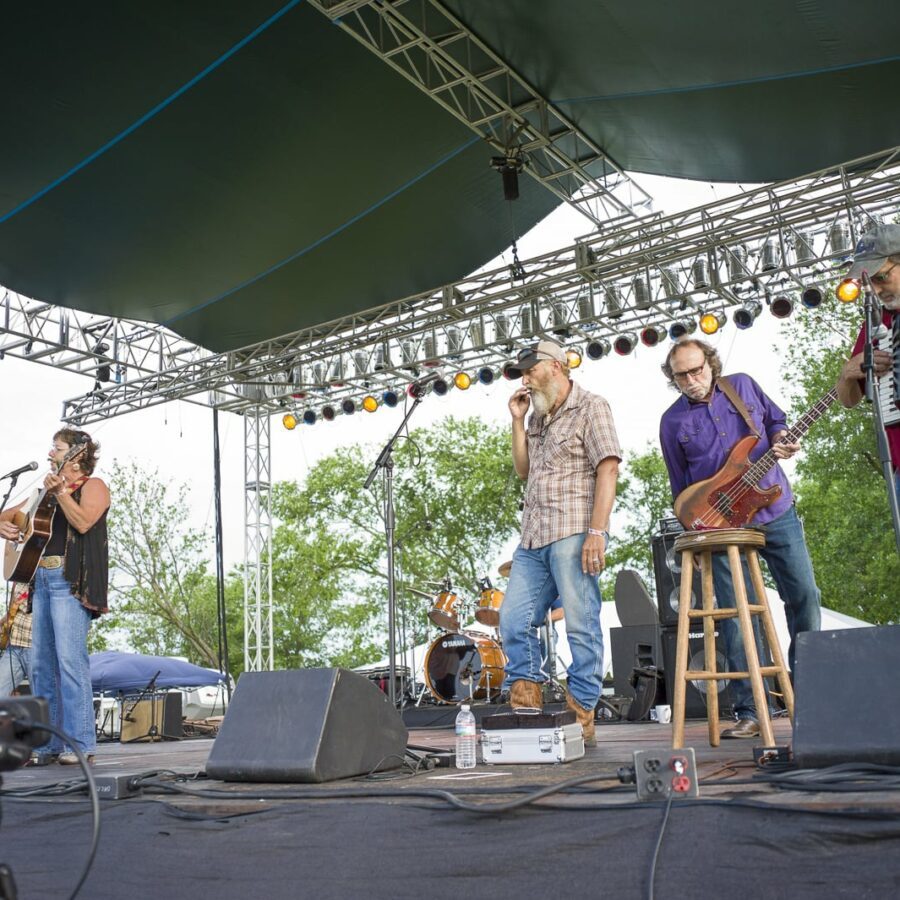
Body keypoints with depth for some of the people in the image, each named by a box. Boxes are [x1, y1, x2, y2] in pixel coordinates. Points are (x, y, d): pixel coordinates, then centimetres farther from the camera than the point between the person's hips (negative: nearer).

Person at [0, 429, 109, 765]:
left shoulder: (92, 485, 2)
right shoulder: (47, 491, 24)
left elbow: (83, 523, -15)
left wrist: (60, 492, -20)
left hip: (71, 581, -8)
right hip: (41, 578, 8)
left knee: (70, 659, -14)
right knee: (41, 664, 5)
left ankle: (79, 744, -12)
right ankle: (47, 744, 10)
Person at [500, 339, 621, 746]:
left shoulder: (590, 407, 0)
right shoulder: (539, 418, 22)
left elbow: (607, 469, -9)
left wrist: (597, 532, -19)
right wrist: (517, 421, 12)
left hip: (572, 533, -8)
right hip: (533, 537, 8)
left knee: (582, 627, -4)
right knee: (513, 620, 5)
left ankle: (581, 721, 2)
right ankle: (526, 715, 14)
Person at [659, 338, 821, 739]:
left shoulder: (744, 385, 4)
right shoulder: (672, 421, 0)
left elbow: (777, 420, 16)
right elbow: (681, 489, 6)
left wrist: (781, 442, -7)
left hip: (778, 514, 2)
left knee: (804, 597, 6)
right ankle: (749, 712, 2)